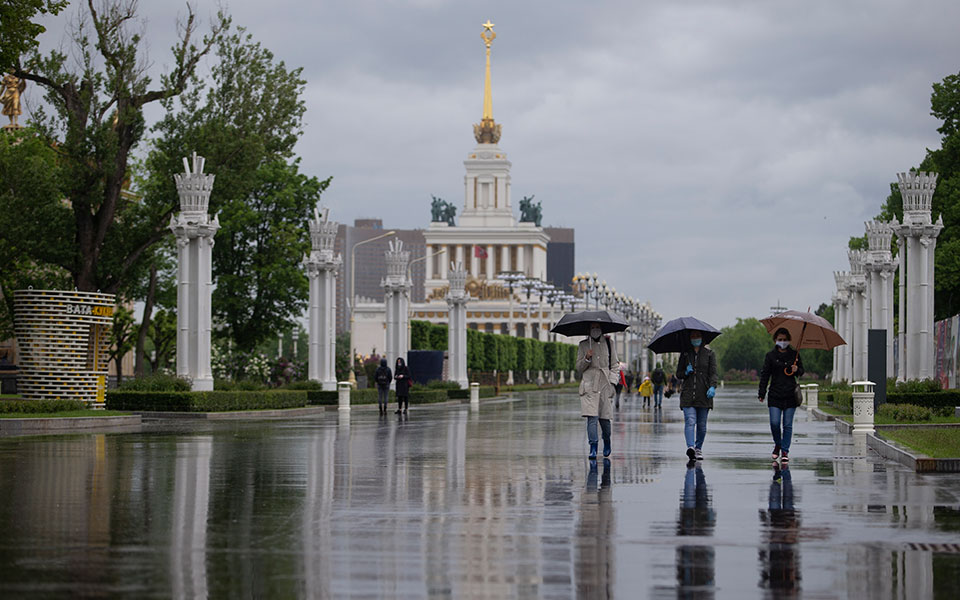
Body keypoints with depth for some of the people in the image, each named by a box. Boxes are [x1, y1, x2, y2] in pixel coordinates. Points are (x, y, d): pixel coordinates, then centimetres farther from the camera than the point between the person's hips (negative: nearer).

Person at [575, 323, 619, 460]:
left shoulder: (609, 344, 11)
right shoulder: (583, 345, 9)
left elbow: (615, 366, 14)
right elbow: (579, 367, 6)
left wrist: (612, 381, 1)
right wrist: (587, 358, -12)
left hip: (605, 385, 1)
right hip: (589, 385, -1)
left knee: (604, 418, 3)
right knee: (592, 418, -13)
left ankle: (607, 444, 29)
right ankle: (593, 449, -15)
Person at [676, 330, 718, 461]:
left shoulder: (709, 354, 8)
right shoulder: (685, 354, 12)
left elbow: (713, 373, 0)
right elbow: (678, 374, 15)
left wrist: (712, 387, -17)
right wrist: (686, 373, -7)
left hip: (704, 394, 0)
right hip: (688, 394, 0)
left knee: (702, 424, 3)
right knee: (690, 421, -17)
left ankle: (698, 448, 17)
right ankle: (690, 447, -30)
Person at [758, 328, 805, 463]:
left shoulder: (794, 354, 7)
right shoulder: (770, 355, 5)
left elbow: (802, 371, 16)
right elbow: (765, 374, 5)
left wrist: (797, 370, -9)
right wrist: (761, 393, -1)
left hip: (790, 395, 1)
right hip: (775, 395, 0)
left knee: (787, 425, 0)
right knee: (774, 423, -8)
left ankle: (785, 451, 6)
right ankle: (777, 445, 18)